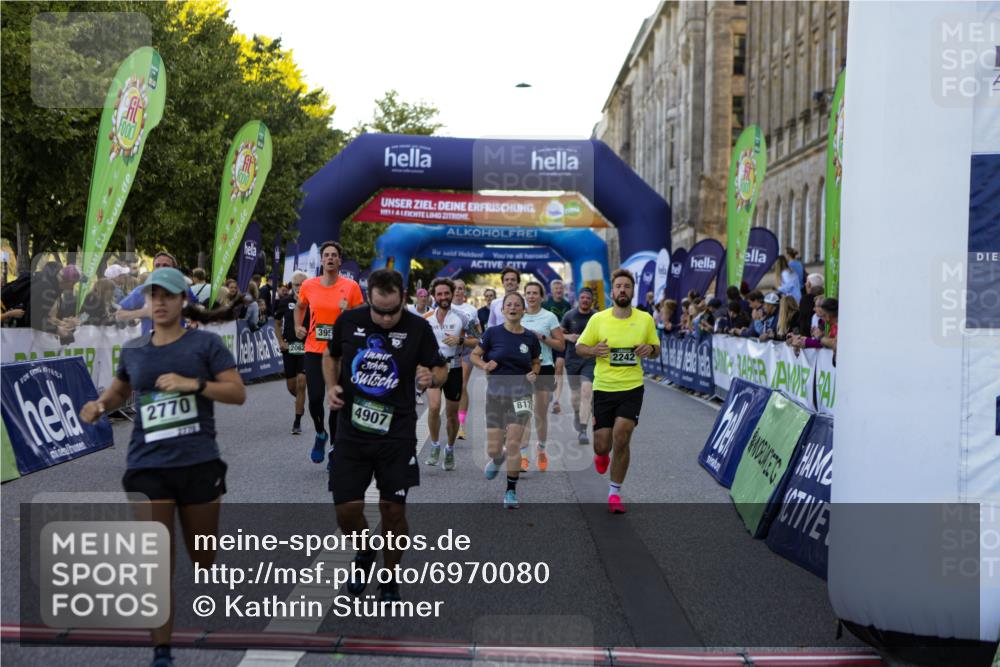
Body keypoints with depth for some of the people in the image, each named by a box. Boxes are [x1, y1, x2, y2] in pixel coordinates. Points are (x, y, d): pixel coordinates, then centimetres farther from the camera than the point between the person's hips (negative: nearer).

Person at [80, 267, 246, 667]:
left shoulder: (206, 343, -3)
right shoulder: (132, 350, 8)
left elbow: (238, 393, -9)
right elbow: (120, 389, 26)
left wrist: (194, 383, -23)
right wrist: (101, 405, 4)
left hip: (199, 464, -2)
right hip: (148, 467, 2)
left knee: (203, 558, 13)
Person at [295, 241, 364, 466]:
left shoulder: (351, 286, -4)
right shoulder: (308, 285, 4)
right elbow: (299, 307, 24)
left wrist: (348, 312, -17)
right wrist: (298, 326, 10)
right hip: (314, 350, 2)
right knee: (315, 398, -7)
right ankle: (320, 434, 23)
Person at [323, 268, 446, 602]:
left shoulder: (418, 328, -8)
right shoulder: (349, 320, -4)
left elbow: (441, 370, 1)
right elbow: (330, 355, 14)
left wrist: (430, 378, -22)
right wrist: (331, 386, -3)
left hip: (396, 434, -1)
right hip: (351, 431, 2)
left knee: (393, 510, 3)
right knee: (346, 511, 0)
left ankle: (389, 579, 26)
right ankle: (365, 550, 34)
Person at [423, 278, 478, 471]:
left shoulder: (461, 318, -4)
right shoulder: (426, 318, 4)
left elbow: (476, 341, -2)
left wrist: (460, 340, -19)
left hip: (454, 369, 0)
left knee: (452, 414, 9)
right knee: (434, 406, -21)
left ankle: (450, 449, 30)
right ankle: (435, 446, -2)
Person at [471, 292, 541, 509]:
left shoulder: (530, 338, 1)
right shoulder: (493, 333, -4)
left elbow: (536, 361, 18)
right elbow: (475, 355, 6)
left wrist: (534, 373, -3)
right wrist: (485, 365, -13)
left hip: (520, 393, 0)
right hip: (495, 393, 0)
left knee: (513, 444, -9)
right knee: (493, 449, 3)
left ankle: (511, 491, 7)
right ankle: (497, 459, 42)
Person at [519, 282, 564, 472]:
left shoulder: (549, 317, 0)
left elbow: (561, 345, -2)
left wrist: (542, 337, -14)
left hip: (544, 368, -1)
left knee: (541, 414, 7)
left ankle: (541, 449, 31)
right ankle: (523, 456, -12)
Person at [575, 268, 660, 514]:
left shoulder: (645, 319, 1)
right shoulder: (598, 319, -3)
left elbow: (656, 348, 12)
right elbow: (579, 347, 4)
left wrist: (650, 349, -13)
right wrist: (594, 350, -18)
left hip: (632, 388, 0)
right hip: (603, 388, 0)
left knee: (621, 440, -13)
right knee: (602, 445, 2)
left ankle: (615, 492, 7)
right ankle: (602, 454, 44)